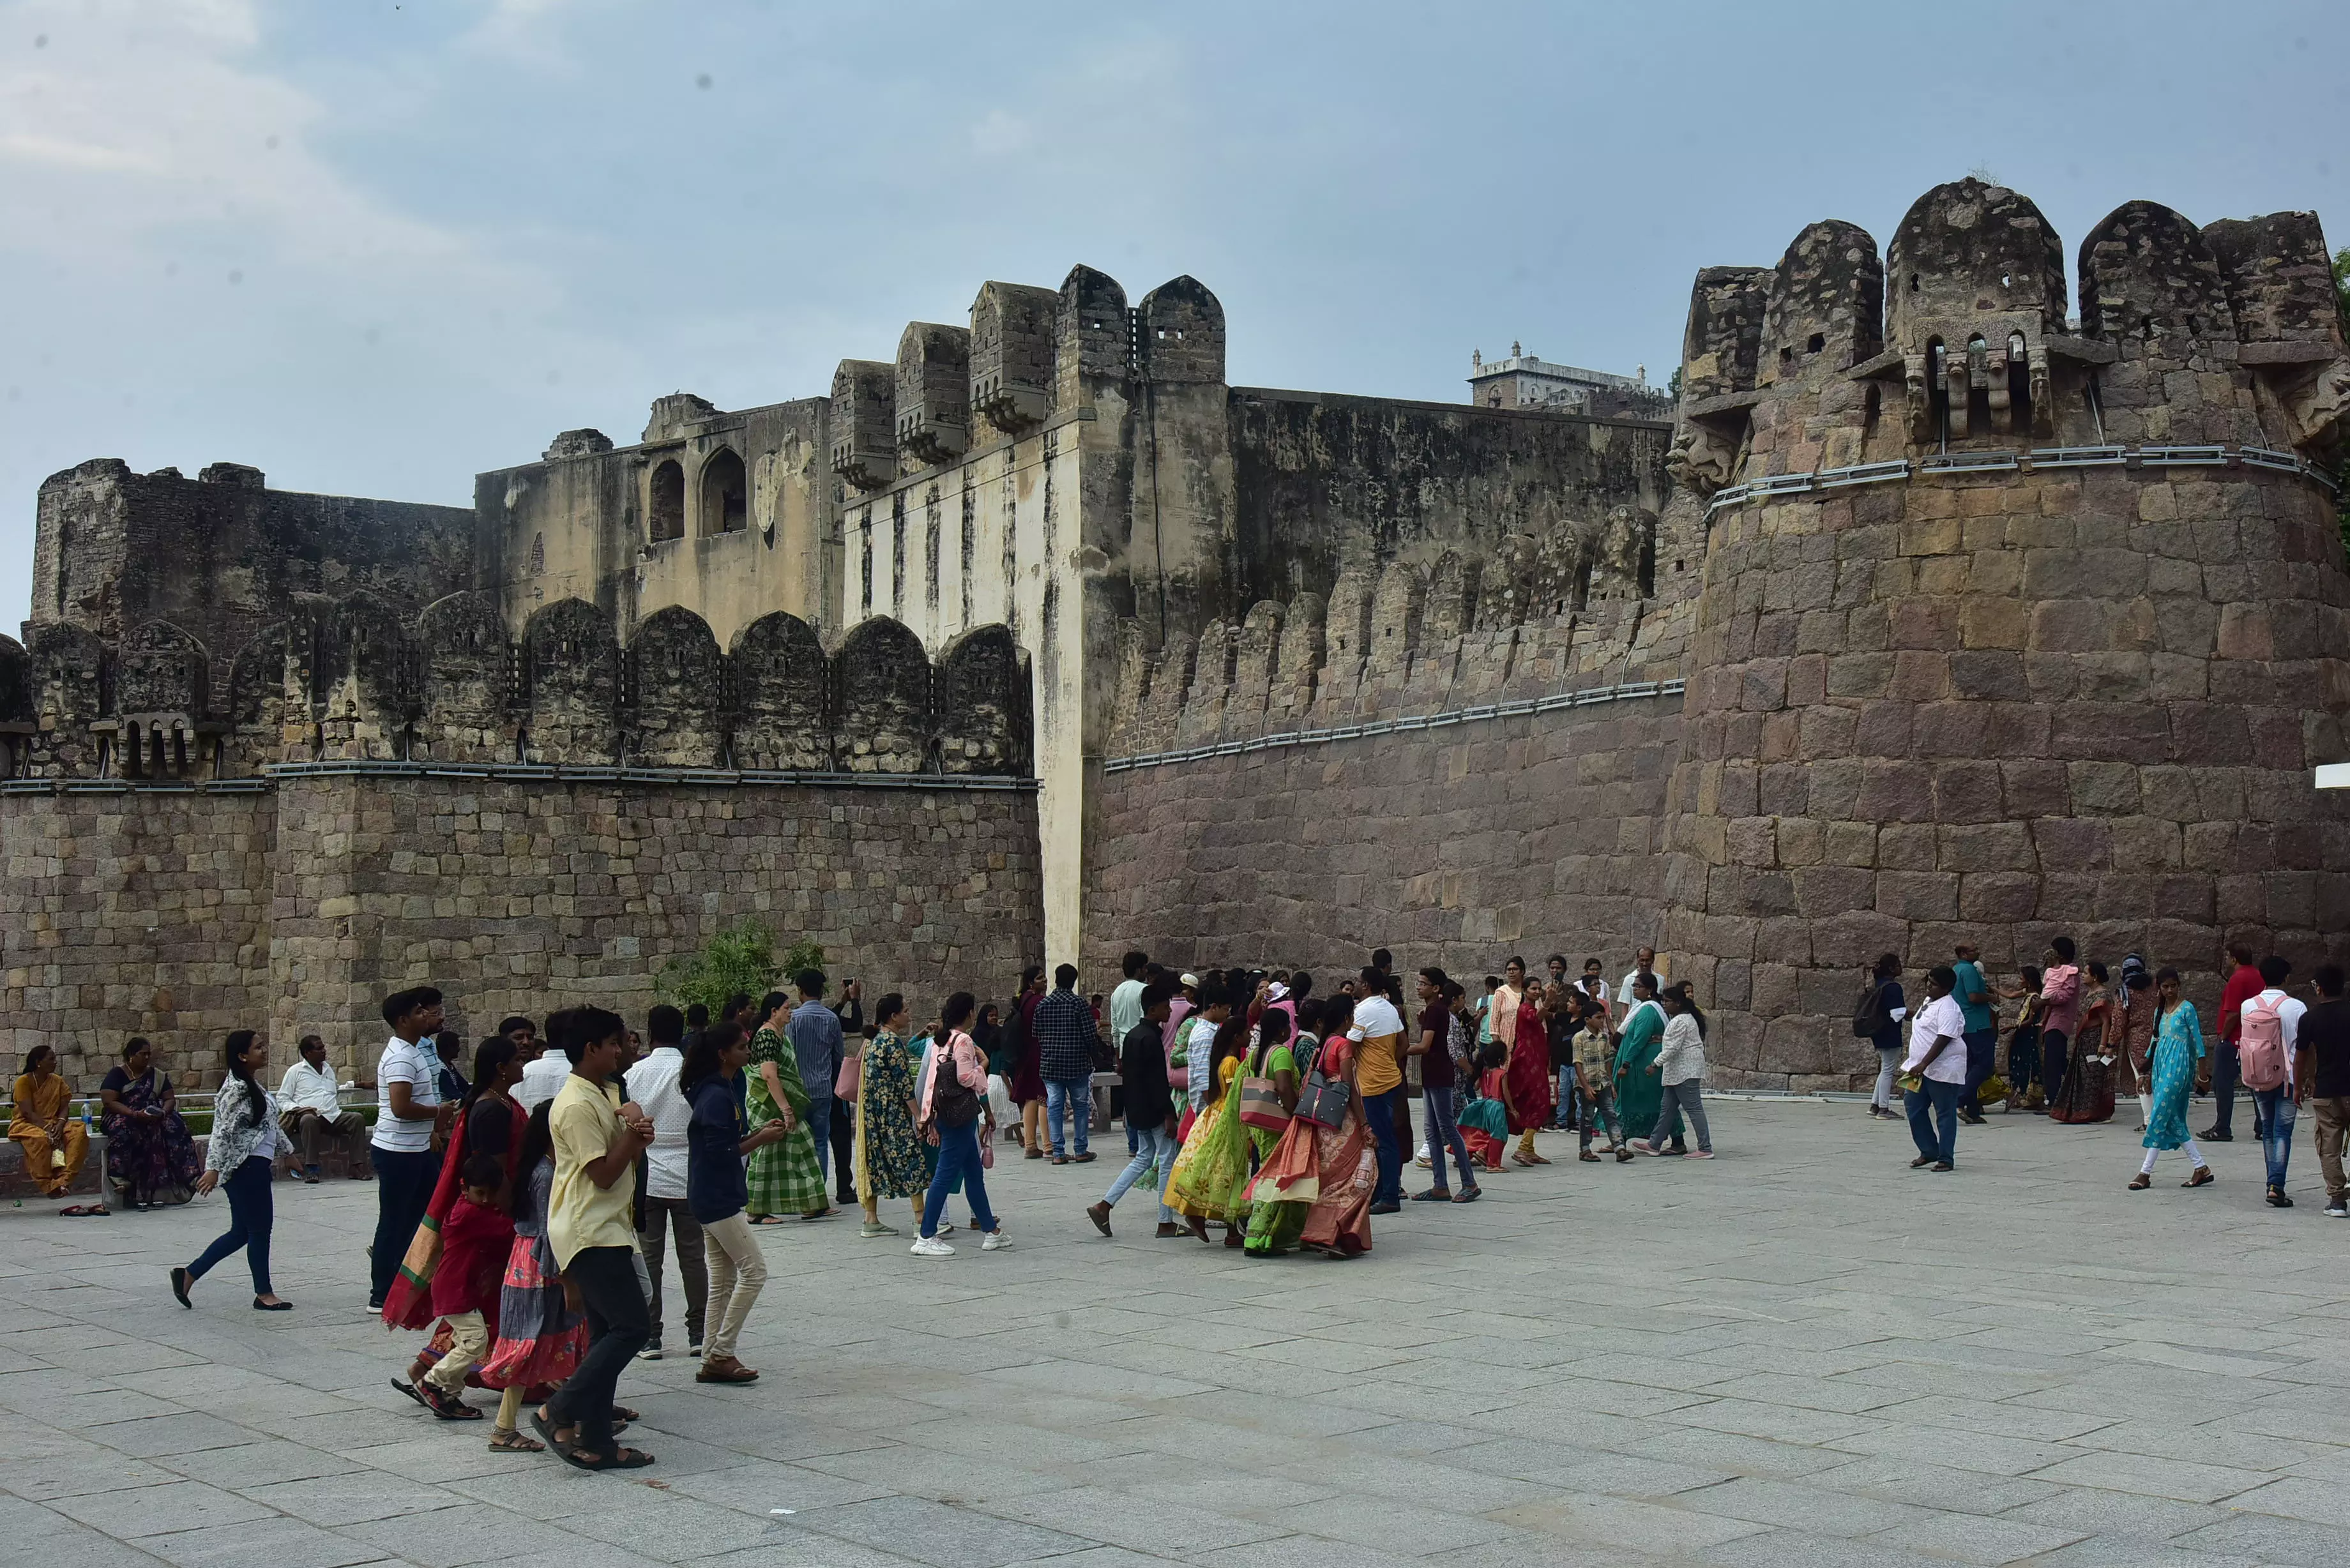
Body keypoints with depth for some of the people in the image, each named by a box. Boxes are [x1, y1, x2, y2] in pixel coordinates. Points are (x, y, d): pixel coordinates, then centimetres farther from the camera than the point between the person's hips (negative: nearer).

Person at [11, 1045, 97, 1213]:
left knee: (79, 1131, -25)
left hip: (53, 1123, 5)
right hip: (26, 1124, -5)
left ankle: (64, 1179, -35)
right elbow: (28, 1112, -15)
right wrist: (47, 1127, -27)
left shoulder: (58, 1081, 10)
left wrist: (60, 1125, -18)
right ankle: (46, 1185, -33)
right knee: (40, 1138, -41)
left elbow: (64, 1109, 3)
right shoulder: (23, 1082, -6)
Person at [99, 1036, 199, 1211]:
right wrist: (135, 1114, -24)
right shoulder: (117, 1074, -1)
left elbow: (170, 1099, 11)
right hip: (123, 1117, -3)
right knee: (122, 1129, -38)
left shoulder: (156, 1075, 13)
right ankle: (121, 1177, -40)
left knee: (174, 1126, -25)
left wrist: (163, 1112, -14)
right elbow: (109, 1101, -11)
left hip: (153, 1118, 3)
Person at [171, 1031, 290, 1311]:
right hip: (247, 1166, -10)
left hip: (256, 1166, 10)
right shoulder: (237, 1088, -16)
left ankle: (188, 1275, 17)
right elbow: (222, 1130, -20)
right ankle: (264, 1294, 10)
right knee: (260, 1228, 0)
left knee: (240, 1232, 13)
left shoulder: (253, 1085, 15)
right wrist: (213, 1168, -24)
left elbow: (270, 1124, 24)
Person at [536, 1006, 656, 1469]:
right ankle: (558, 1413, -8)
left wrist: (639, 1139, 0)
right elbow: (603, 1174, -19)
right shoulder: (576, 1105, -15)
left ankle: (595, 1443, 11)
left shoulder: (599, 1097, 17)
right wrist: (634, 1126, -12)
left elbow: (621, 1161, 21)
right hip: (589, 1232, -11)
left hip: (606, 1231, 11)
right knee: (631, 1326, -13)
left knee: (607, 1335, 9)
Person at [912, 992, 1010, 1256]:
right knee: (946, 1173, -7)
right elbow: (966, 1077, -19)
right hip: (961, 1114, -10)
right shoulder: (963, 1041, -12)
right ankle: (927, 1238, -6)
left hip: (944, 1113, 10)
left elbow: (931, 1080, 13)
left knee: (974, 1173, 15)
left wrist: (930, 1120, 15)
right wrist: (982, 1066, 2)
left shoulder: (942, 1041, 13)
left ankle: (991, 1231, 22)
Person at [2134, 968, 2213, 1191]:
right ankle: (2201, 1168, 9)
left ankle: (2145, 1173, -8)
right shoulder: (2160, 1011, 16)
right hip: (2161, 1063, 8)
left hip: (2178, 1065, -8)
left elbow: (2197, 1039, -5)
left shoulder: (2187, 1008, -4)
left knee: (2159, 1116, -10)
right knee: (2173, 1119, 4)